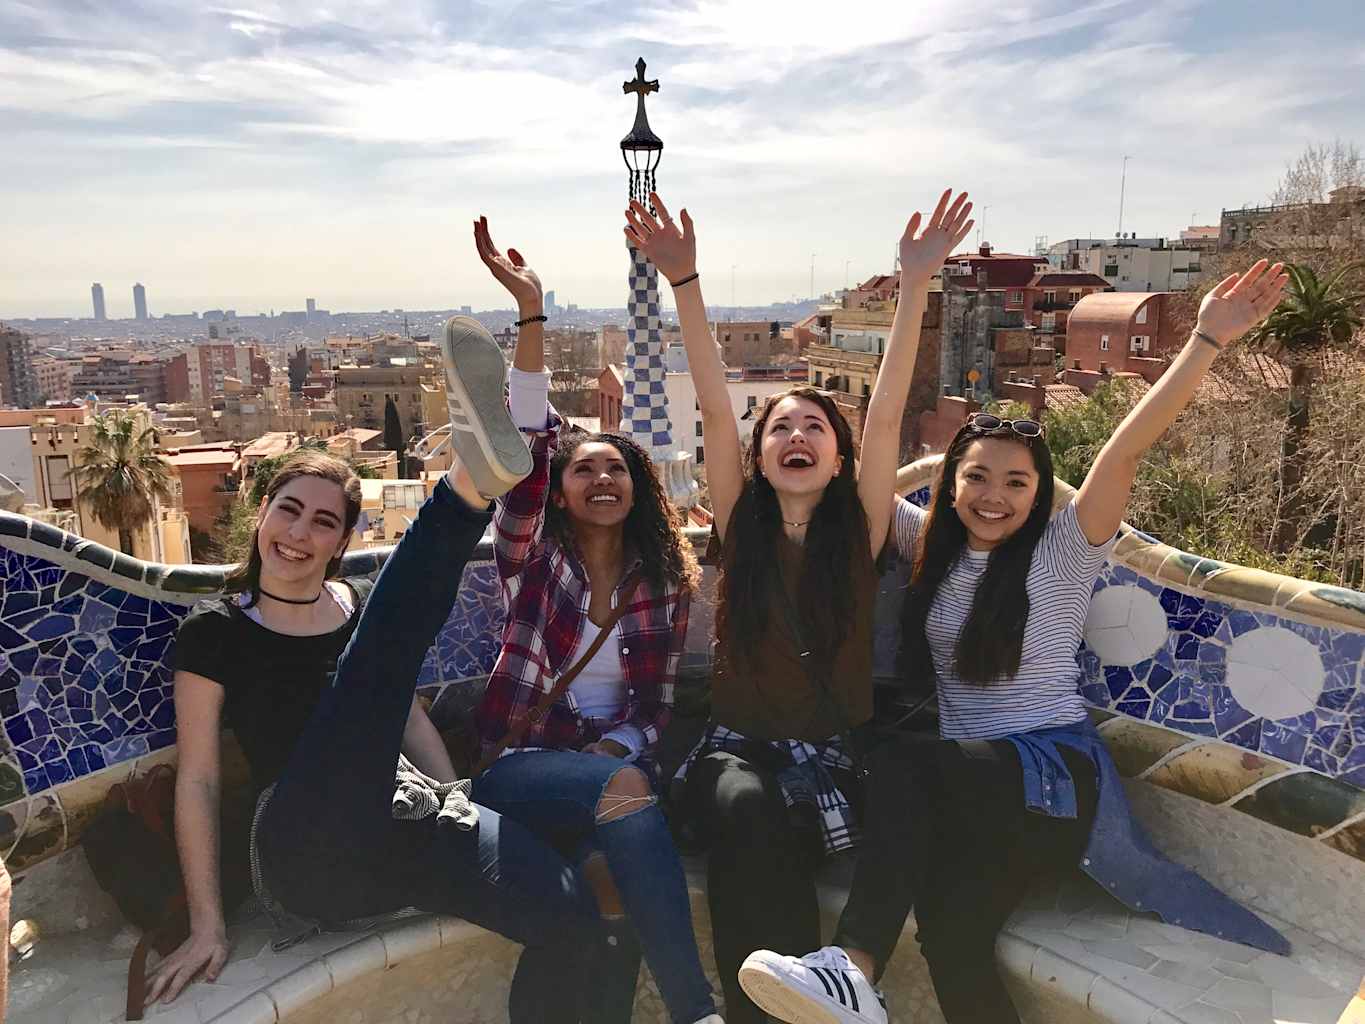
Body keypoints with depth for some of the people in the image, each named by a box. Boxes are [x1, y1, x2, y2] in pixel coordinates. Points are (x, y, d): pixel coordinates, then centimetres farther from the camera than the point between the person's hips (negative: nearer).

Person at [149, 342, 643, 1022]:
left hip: (409, 823, 4)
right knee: (373, 657, -29)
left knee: (574, 918, -24)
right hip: (311, 855, -3)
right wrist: (207, 924, 1)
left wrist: (462, 817, 10)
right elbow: (197, 778, 4)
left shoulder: (361, 606, 17)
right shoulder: (215, 632, 7)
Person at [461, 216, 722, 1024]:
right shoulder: (532, 555, 1)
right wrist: (531, 313, -26)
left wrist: (620, 746, -15)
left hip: (614, 760, 2)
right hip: (519, 761, -2)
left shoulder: (665, 580, 9)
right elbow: (528, 449, -17)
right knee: (626, 801, -34)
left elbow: (657, 704, 8)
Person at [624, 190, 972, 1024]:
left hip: (833, 757, -1)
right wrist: (684, 281, -17)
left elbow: (888, 413, -10)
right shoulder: (740, 526, 3)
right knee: (747, 810, -33)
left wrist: (915, 284, -19)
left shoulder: (860, 530, 1)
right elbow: (714, 407, -9)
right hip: (736, 747, 1)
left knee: (776, 833, -33)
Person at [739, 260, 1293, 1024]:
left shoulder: (1062, 553, -1)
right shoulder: (932, 546, 10)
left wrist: (1207, 343, -23)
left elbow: (1128, 449, -14)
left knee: (906, 770, -35)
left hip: (1053, 768, -4)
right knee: (954, 935, -27)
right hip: (966, 776, 4)